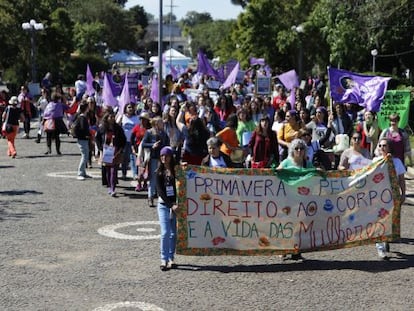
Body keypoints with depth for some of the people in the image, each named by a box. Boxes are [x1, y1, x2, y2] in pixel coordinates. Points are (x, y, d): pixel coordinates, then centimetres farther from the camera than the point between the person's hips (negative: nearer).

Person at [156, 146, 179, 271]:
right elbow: (160, 191, -4)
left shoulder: (177, 171, 5)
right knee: (165, 233, -8)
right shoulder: (159, 172, 2)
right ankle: (164, 259, -5)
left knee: (173, 233, 5)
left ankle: (171, 258, 14)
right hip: (164, 205, -1)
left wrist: (176, 203, -11)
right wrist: (171, 204, -12)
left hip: (175, 205, 2)